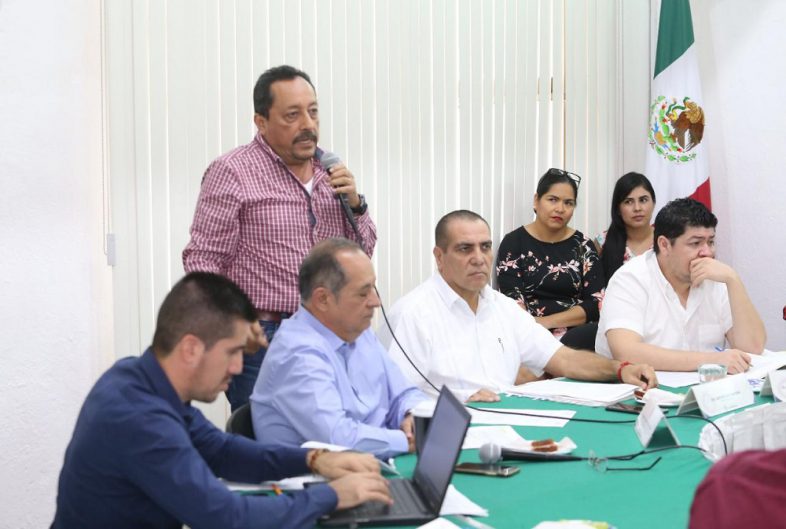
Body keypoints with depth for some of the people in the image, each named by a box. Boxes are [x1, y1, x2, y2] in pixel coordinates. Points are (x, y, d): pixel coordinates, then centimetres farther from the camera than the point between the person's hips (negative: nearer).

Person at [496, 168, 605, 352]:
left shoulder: (583, 245, 13)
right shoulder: (513, 243, 8)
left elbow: (597, 304, 3)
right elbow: (513, 302, -3)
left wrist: (547, 321, -10)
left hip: (577, 333, 3)